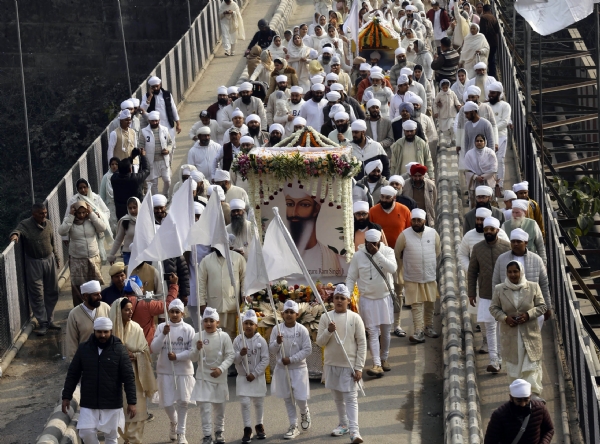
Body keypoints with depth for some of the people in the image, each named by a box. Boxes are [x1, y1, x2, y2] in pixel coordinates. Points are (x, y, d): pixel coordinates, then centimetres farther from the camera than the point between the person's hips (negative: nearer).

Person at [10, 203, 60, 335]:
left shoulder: (48, 223, 4)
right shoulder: (25, 225, -12)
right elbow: (18, 230, -31)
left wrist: (56, 258, 19)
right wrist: (15, 235, -54)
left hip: (49, 260, 5)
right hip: (34, 263, -5)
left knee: (52, 292, 11)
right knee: (37, 295, -2)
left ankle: (50, 320, 24)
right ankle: (42, 323, 5)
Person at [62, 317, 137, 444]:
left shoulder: (119, 349, -6)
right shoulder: (84, 349, 1)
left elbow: (129, 377, -6)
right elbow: (72, 374, 8)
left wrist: (132, 402, -11)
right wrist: (66, 397, 5)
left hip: (112, 404, -1)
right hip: (88, 403, 1)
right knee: (86, 432, -9)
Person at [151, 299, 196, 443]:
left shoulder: (188, 329, -3)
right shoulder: (161, 327, -1)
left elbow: (192, 351, -6)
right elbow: (154, 349, -8)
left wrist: (177, 356, -16)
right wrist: (164, 334, -19)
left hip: (184, 371, -1)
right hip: (165, 371, 1)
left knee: (183, 401, -1)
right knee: (167, 402, 5)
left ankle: (181, 432, 12)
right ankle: (174, 423, 35)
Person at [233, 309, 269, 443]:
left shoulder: (261, 341, -8)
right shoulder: (238, 340, -4)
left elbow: (265, 360, -8)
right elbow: (234, 359, -2)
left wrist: (254, 373, -14)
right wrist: (240, 354, -24)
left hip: (258, 377, 0)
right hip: (242, 377, 0)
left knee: (258, 403, 12)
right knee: (244, 403, -6)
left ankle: (259, 426, 30)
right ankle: (247, 429, 2)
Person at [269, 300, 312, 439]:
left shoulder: (302, 330, -9)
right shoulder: (277, 329, -3)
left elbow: (307, 349, -9)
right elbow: (271, 350, -1)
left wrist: (291, 359, -16)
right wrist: (277, 342, -22)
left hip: (299, 368, -2)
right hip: (282, 368, 2)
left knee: (300, 398, -5)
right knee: (288, 399, 8)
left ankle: (304, 413, 30)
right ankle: (294, 427, 18)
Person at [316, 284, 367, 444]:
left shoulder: (355, 318, -5)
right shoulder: (326, 318, 1)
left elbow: (362, 344, -4)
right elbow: (319, 342, 1)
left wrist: (359, 367, -9)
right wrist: (328, 331, -19)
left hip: (349, 366, -3)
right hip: (331, 364, 3)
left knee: (351, 399, -8)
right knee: (338, 398, 15)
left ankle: (354, 431, -15)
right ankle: (343, 425, 29)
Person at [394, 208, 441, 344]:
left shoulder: (433, 233, -2)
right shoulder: (404, 235, -9)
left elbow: (438, 252, 13)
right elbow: (397, 255, 2)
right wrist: (400, 274, 7)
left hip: (430, 276, 3)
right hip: (412, 278, -3)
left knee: (430, 303, 12)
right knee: (416, 304, -6)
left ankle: (428, 326, 27)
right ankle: (419, 331, -9)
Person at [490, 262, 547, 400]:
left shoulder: (533, 287, -4)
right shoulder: (499, 290, -3)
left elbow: (542, 306, 1)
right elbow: (494, 308, 5)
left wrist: (528, 315, -17)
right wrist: (505, 318, -14)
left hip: (530, 333, -1)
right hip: (510, 335, 1)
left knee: (532, 363, -4)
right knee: (513, 363, 8)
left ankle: (534, 393, -4)